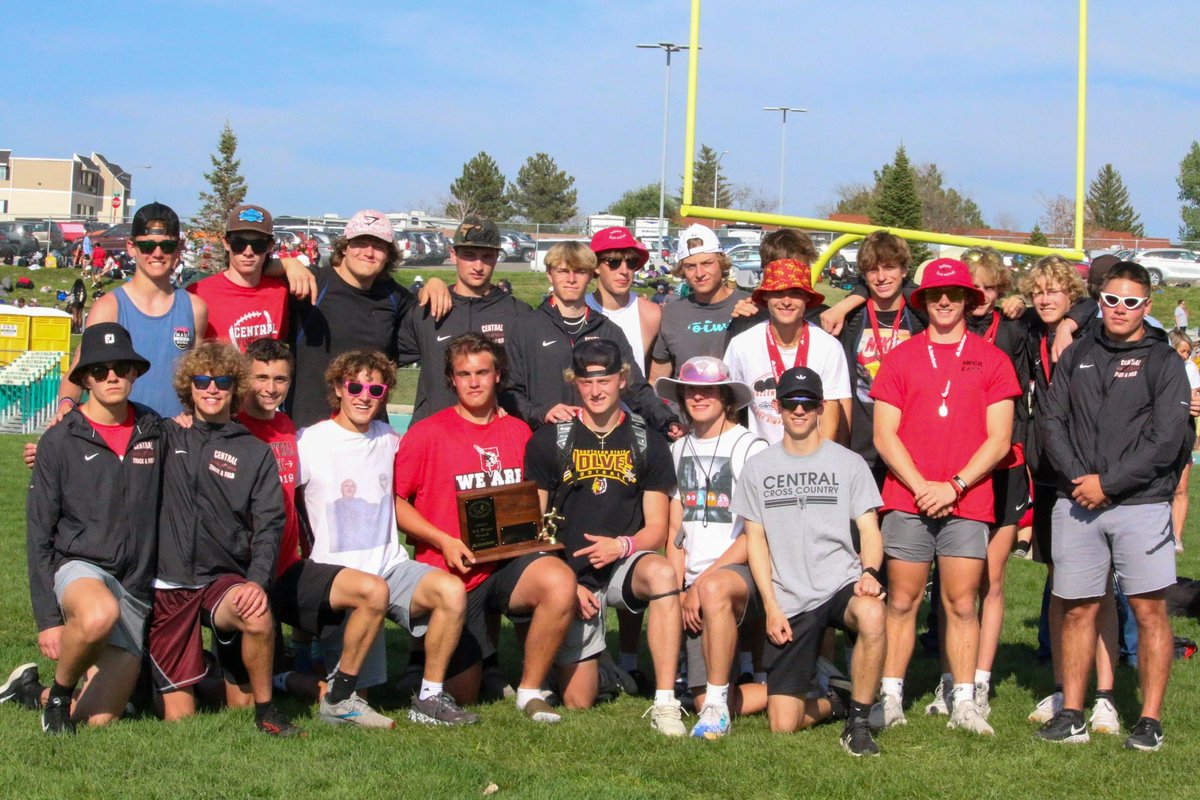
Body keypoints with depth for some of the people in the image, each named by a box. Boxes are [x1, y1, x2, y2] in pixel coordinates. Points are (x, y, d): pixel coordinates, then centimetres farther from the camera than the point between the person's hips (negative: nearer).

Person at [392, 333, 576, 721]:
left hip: (508, 564, 3)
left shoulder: (518, 432, 9)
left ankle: (529, 690, -12)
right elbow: (392, 499, -5)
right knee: (461, 697, 0)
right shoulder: (428, 433, -3)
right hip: (452, 573, -2)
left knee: (560, 582, -32)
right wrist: (444, 541, -14)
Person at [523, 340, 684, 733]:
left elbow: (657, 527, 2)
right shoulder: (549, 441, 1)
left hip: (622, 565, 0)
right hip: (569, 575, 0)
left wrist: (623, 545, -20)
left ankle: (665, 705, -34)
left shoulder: (647, 443, 4)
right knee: (577, 701, -2)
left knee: (662, 573, -37)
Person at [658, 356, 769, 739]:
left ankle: (717, 704, -33)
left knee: (715, 590, -43)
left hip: (745, 571, -6)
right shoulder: (679, 451, 17)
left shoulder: (749, 448, -3)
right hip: (696, 589, 6)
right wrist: (676, 591, 3)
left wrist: (702, 583, -14)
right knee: (703, 701, -8)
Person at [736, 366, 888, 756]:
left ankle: (858, 721, -19)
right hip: (789, 602, 1)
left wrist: (869, 572, -19)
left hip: (841, 583, -1)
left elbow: (869, 530, 3)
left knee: (872, 615, -39)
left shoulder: (848, 463, 7)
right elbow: (755, 540, 9)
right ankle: (832, 700, 28)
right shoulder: (758, 468, 10)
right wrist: (771, 607, -2)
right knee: (784, 725, -8)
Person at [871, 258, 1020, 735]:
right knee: (902, 601, 2)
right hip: (906, 499, 0)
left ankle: (964, 703, 7)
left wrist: (954, 486, -8)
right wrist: (921, 486, -7)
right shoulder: (901, 358, 9)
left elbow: (999, 439, 2)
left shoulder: (991, 360, 7)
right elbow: (884, 433, 4)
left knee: (962, 603, 1)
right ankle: (890, 698, 7)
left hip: (967, 503, 0)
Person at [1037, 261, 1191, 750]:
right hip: (1076, 504, 3)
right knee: (1077, 609, 6)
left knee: (1149, 609, -4)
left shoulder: (1162, 361, 2)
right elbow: (1052, 422, 9)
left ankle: (1150, 720, 2)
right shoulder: (1077, 356, 14)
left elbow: (1167, 440, -7)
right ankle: (1071, 715, 12)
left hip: (1141, 503, -3)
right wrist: (1077, 476, -7)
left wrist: (1108, 483, -11)